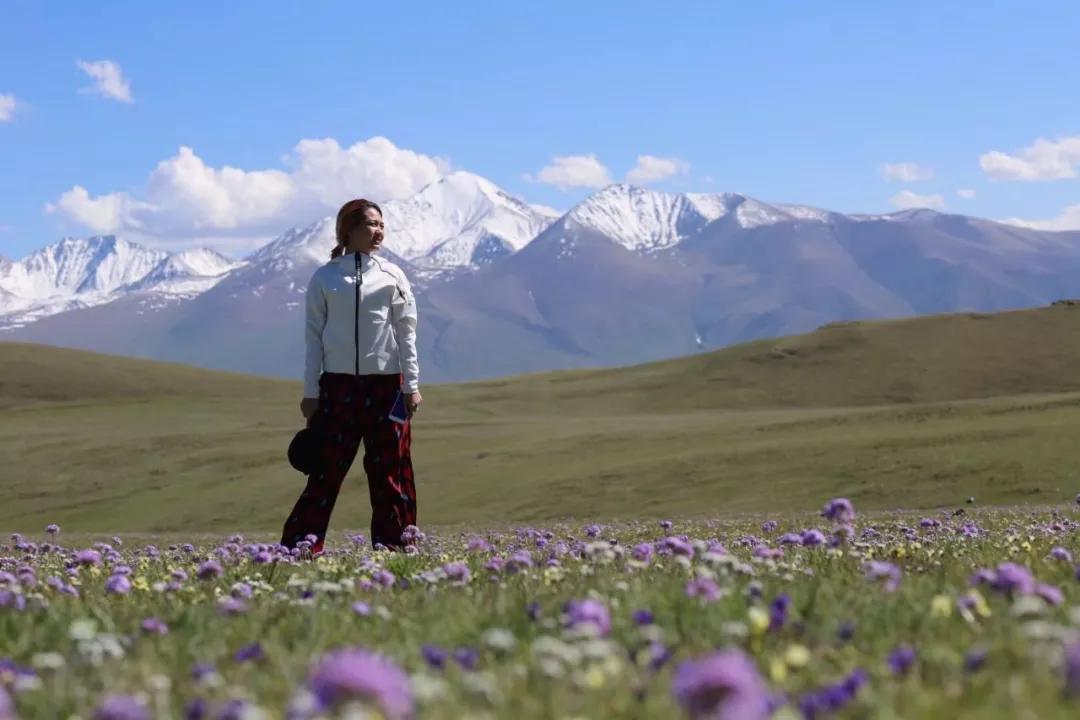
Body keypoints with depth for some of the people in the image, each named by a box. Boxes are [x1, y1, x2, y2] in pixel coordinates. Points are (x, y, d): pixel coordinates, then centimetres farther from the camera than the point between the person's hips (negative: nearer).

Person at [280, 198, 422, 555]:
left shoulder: (392, 275, 6)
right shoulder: (324, 278, 4)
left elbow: (406, 333, 5)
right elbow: (314, 336, 4)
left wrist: (411, 386, -1)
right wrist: (310, 392, 1)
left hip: (386, 383, 1)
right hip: (338, 384, -1)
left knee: (390, 469, 3)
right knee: (326, 468, -5)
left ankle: (393, 546, 10)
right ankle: (299, 547, -2)